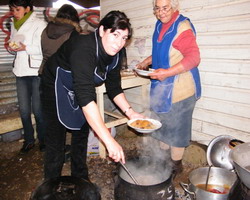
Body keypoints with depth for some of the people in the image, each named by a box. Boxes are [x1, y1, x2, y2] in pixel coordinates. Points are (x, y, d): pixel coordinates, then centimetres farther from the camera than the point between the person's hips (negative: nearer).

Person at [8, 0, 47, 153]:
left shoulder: (40, 24, -5)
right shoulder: (14, 25, 15)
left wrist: (25, 48, -18)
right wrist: (12, 47, 2)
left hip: (37, 72, -6)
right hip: (21, 72, 6)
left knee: (38, 109, 0)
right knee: (24, 110, 9)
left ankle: (43, 140, 20)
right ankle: (29, 140, 26)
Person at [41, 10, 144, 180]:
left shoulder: (115, 54, -14)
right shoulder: (84, 49, -38)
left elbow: (114, 87, -4)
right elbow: (86, 98, -48)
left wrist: (129, 112, -17)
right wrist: (109, 141, -51)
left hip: (82, 89, 7)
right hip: (57, 88, -7)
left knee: (81, 135, 15)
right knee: (56, 141, -4)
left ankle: (81, 181, 35)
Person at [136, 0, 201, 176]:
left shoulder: (182, 27, -16)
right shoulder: (160, 25, 10)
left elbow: (193, 57, -25)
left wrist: (167, 73, -30)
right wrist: (147, 62, 11)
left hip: (179, 87, -8)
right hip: (161, 85, 9)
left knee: (176, 125, 4)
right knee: (163, 122, 19)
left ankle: (176, 164, 24)